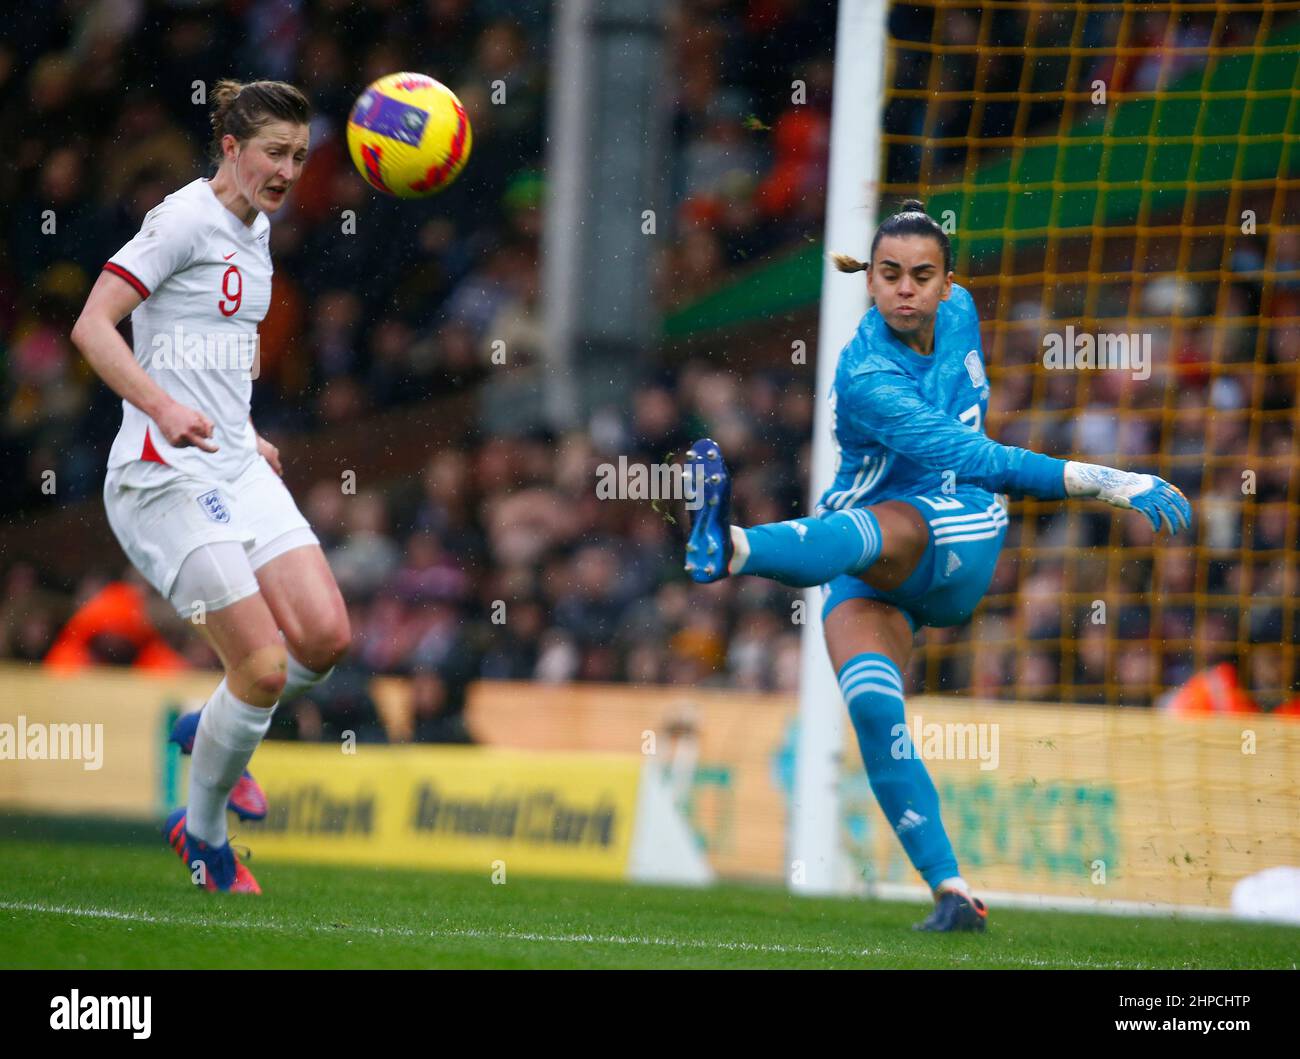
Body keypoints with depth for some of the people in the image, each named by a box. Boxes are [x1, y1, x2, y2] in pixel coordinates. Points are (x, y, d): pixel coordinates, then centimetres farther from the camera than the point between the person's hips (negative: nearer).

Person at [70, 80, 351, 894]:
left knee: (326, 636, -7)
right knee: (265, 667, -13)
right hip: (166, 475, -8)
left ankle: (213, 729, 22)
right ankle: (203, 835, 9)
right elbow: (92, 326, -18)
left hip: (236, 468, 8)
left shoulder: (255, 230, 15)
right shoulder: (188, 218, -11)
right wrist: (164, 408, -31)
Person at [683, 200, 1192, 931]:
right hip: (869, 573, -2)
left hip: (958, 541, 2)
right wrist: (1109, 484, -32)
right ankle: (953, 894, -29)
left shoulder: (959, 314, 1)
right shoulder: (866, 378, -19)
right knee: (872, 703, -30)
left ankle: (734, 548, -69)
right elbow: (973, 459, -28)